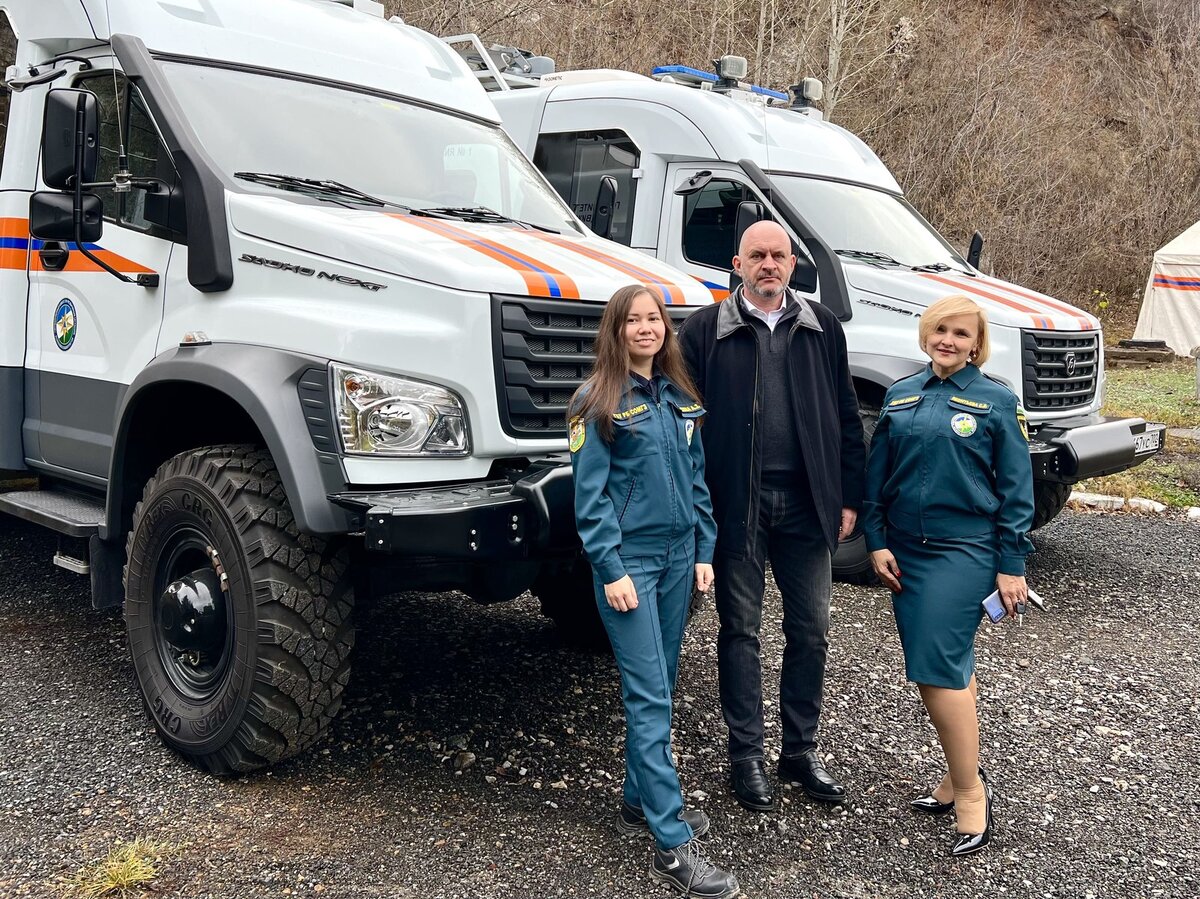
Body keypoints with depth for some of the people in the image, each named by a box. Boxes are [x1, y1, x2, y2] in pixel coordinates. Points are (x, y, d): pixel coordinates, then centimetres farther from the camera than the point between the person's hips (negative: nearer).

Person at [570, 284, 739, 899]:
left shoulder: (680, 398, 11)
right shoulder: (599, 402, -8)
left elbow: (697, 478, 14)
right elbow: (589, 495, -11)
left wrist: (704, 551, 8)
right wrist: (611, 570, -16)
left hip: (677, 555, 6)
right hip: (629, 559, -6)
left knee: (658, 687, 13)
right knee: (650, 696, -7)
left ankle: (640, 801, 27)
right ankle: (673, 846, -5)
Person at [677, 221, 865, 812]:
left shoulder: (822, 329, 9)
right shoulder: (704, 329, 0)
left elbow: (846, 418, 10)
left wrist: (848, 497, 5)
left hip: (806, 503, 3)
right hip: (736, 504, -2)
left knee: (810, 630, 9)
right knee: (741, 629, 7)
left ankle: (800, 750, 24)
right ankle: (746, 754, 19)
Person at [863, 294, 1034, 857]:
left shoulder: (996, 401, -2)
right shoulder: (901, 396, 9)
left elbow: (1015, 490, -2)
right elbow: (876, 474, 11)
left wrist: (1011, 565, -5)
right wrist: (877, 541, 3)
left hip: (964, 550, -4)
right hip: (905, 552, 5)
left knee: (935, 667, -11)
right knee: (952, 664, 12)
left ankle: (969, 789, 4)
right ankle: (963, 776, 25)